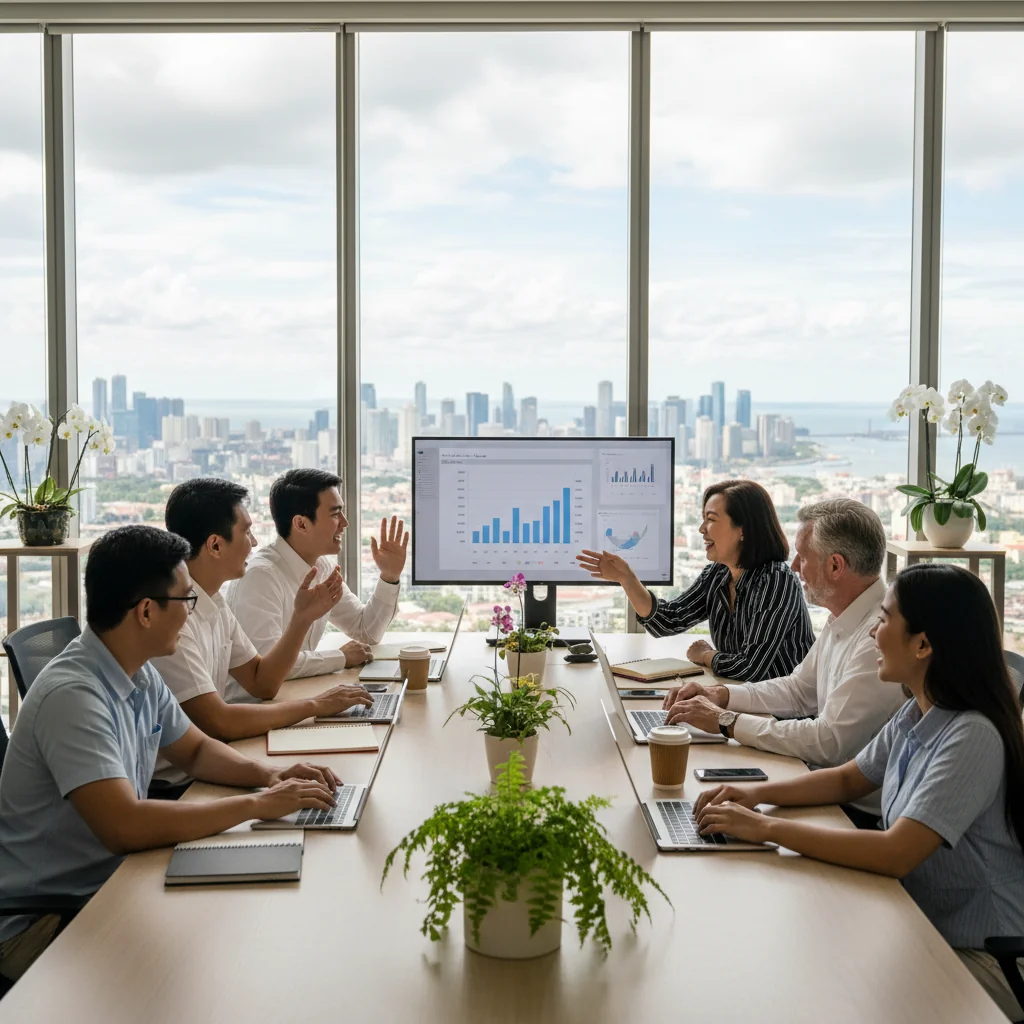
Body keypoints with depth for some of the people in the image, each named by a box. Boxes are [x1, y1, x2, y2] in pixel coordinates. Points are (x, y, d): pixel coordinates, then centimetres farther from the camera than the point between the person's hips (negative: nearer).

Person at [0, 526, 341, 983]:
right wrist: (257, 804, -27)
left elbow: (195, 750, 18)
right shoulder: (72, 695, -26)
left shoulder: (141, 675, 2)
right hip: (39, 922, -8)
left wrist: (269, 775, -2)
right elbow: (124, 825, -35)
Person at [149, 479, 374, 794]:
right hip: (168, 789, -8)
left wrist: (302, 617, 2)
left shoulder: (212, 602, 8)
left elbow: (261, 683, 15)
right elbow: (219, 722, -25)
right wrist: (314, 705, -15)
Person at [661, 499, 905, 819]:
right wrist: (720, 694, 4)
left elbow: (829, 742, -27)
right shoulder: (843, 620, 7)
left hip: (863, 813, -8)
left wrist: (726, 721, -19)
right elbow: (798, 689, 19)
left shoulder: (881, 636, -25)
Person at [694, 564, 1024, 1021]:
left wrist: (767, 828, -28)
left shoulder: (973, 737, -26)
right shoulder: (914, 716, 2)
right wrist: (759, 792, -1)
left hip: (977, 958, -7)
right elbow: (847, 780, 16)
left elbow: (895, 854, -31)